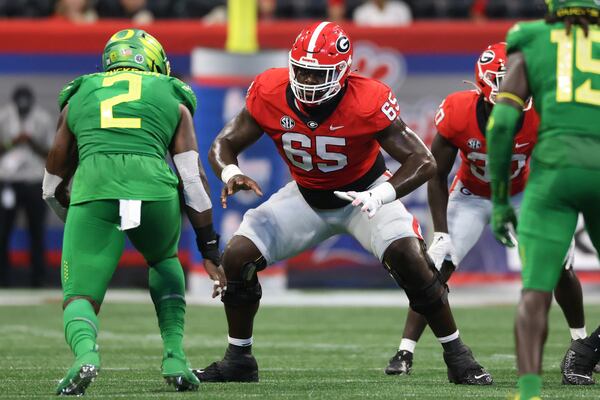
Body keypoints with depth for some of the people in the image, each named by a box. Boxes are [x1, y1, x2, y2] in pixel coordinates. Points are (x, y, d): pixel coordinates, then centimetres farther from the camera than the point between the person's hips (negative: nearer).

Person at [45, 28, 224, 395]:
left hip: (93, 188, -1)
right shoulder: (173, 100, 26)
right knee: (164, 260, 33)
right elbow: (194, 179, 17)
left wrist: (74, 221, 54)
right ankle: (175, 356, 18)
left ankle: (85, 352, -26)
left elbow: (54, 187, 35)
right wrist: (209, 247, 21)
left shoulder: (78, 97, 29)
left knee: (80, 296, 8)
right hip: (154, 186, 1)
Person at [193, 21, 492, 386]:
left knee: (409, 258, -25)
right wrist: (231, 173, -34)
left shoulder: (368, 102, -30)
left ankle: (457, 356, -8)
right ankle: (239, 359, 9)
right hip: (306, 196, 3)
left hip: (364, 192, -3)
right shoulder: (270, 94, -21)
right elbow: (224, 144, -10)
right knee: (238, 257, -11)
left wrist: (381, 195, -43)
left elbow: (424, 161, -27)